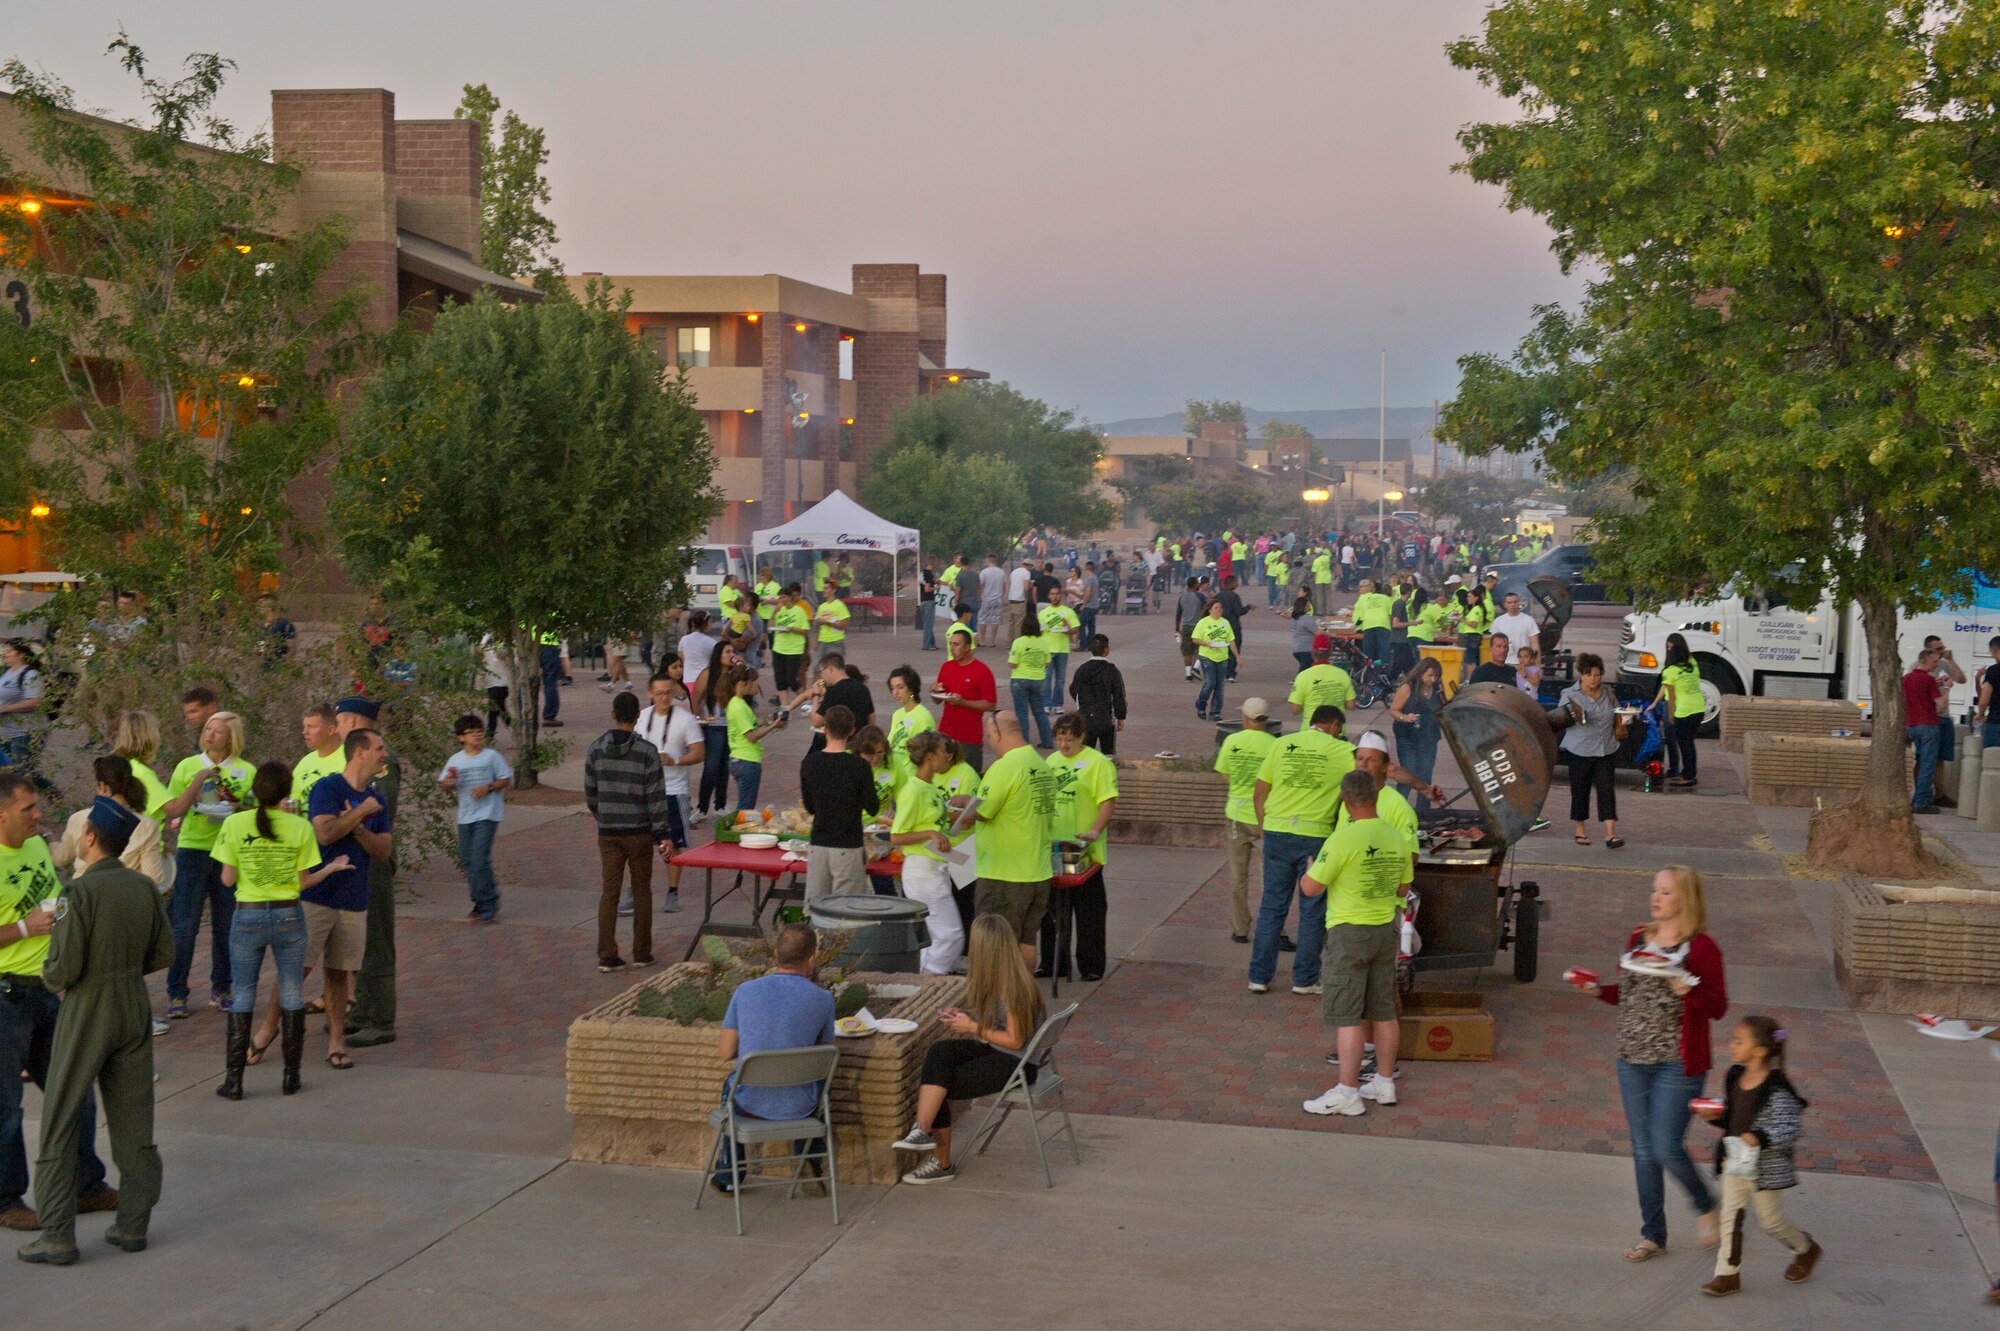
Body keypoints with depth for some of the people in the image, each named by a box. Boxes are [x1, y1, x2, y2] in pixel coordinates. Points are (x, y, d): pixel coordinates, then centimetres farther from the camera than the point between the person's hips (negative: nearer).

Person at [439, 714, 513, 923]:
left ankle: (487, 906, -3)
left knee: (480, 860, -14)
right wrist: (447, 784, -11)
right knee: (466, 861, 8)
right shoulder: (455, 760, 7)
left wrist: (488, 787, -16)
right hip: (465, 816, 5)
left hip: (487, 814, -5)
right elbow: (447, 788, 12)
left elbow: (506, 780, 0)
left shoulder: (492, 756, -3)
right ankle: (483, 902, 24)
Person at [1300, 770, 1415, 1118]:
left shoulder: (1344, 839, -19)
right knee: (1383, 1011, 15)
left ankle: (1347, 1093, -2)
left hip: (1349, 932, -7)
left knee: (1347, 1015, -3)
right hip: (1386, 929, 7)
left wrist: (1310, 867, 5)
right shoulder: (1396, 837, 2)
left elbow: (1310, 888, -16)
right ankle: (1384, 1083, 24)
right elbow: (1403, 887, 13)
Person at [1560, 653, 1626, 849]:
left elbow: (1617, 714, 25)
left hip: (1606, 751, 3)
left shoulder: (1607, 694, 10)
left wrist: (1620, 724, 6)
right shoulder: (1570, 695, -4)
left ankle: (1610, 833, -11)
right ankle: (1580, 830, 23)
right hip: (1580, 751, -3)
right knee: (1580, 790, 6)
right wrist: (1573, 717, -31)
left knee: (1607, 789, -6)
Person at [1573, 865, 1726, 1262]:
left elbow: (1718, 1007, -10)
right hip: (1632, 1061, 6)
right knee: (1644, 1151, 11)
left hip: (1677, 1064, -6)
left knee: (1667, 1149, -7)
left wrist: (1686, 990, -27)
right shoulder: (1638, 938, 8)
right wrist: (1598, 990, 1)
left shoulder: (1701, 948, -10)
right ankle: (1653, 1235, 22)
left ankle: (1706, 1207, 22)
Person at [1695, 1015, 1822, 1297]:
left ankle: (1807, 1249, 36)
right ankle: (1728, 1274, 8)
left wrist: (1760, 1137, -35)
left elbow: (1789, 1130, -22)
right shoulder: (1734, 1078, 3)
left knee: (1771, 1220, 9)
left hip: (1765, 1166, -7)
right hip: (1734, 1159, 7)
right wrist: (1715, 1116, -2)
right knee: (1731, 1214, 3)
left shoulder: (1777, 1089, -21)